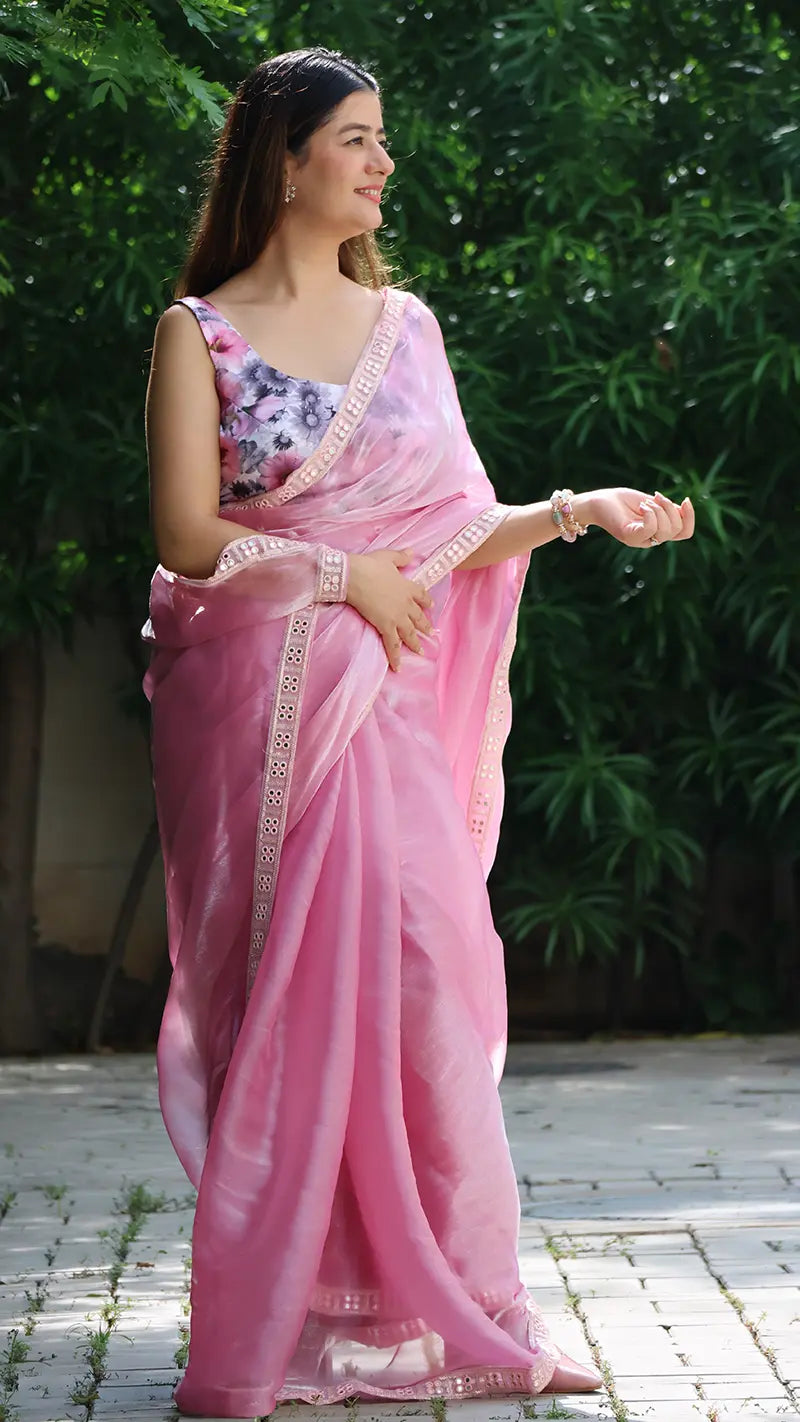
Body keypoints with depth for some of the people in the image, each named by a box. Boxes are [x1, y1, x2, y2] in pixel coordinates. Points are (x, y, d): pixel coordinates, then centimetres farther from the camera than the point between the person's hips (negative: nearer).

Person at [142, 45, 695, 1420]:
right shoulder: (202, 331, 0)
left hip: (383, 703, 4)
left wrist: (575, 511, -2)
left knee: (428, 974, -4)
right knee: (273, 999, -3)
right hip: (252, 703, -4)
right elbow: (187, 539, -8)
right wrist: (342, 575, -10)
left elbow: (456, 531, 13)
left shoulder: (405, 323, 13)